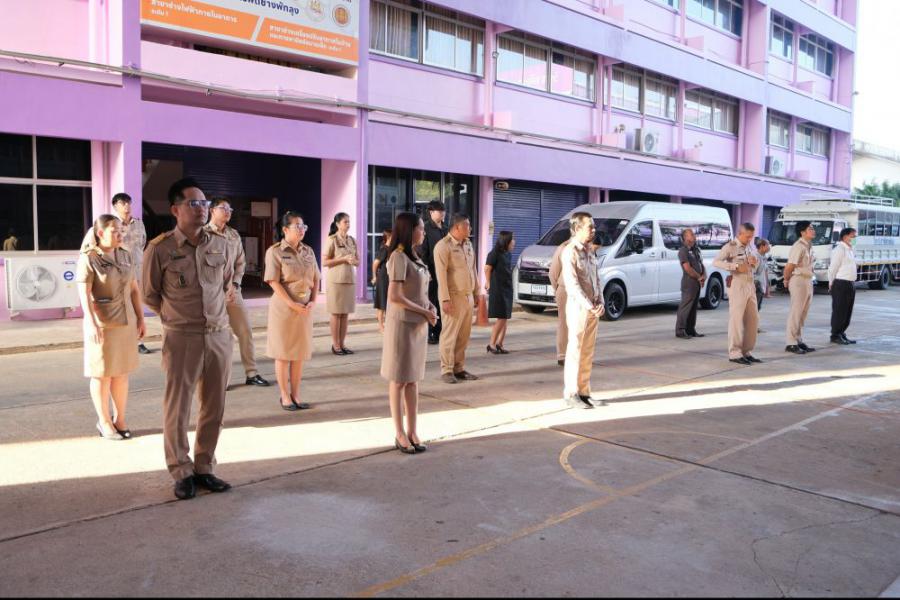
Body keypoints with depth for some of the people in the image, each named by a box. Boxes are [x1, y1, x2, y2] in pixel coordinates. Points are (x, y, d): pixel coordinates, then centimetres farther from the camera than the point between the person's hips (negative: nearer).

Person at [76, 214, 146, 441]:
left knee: (122, 372, 11)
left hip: (126, 322, 5)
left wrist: (140, 318, 9)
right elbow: (84, 294, -16)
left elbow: (134, 289, 11)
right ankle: (104, 422, 18)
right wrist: (92, 324, -25)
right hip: (102, 324, -5)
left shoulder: (125, 256, 7)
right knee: (102, 374, 6)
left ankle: (120, 419, 21)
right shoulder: (88, 258, -10)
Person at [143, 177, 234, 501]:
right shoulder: (159, 248, -8)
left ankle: (204, 468, 25)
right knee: (177, 409, 4)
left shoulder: (220, 244, 4)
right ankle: (182, 473, 21)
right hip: (182, 339, -4)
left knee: (214, 407, 10)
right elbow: (150, 295, 5)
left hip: (220, 336, 4)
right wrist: (179, 317, 11)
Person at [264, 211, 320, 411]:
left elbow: (315, 279, 11)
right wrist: (292, 304, -19)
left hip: (305, 308, 5)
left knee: (300, 353, 9)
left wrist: (312, 301, -3)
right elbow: (274, 282, -13)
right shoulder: (275, 251, -7)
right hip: (283, 307, -5)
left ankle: (295, 395, 20)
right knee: (283, 353, 4)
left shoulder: (308, 251, 9)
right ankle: (285, 396, 15)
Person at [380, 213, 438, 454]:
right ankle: (400, 434, 12)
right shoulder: (399, 256, -14)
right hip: (402, 325, -8)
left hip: (419, 325, 8)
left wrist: (430, 306, 0)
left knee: (413, 380, 12)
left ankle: (412, 432, 19)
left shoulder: (414, 257, 13)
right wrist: (425, 312, -14)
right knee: (399, 380, 2)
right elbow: (394, 297, -21)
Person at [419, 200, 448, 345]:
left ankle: (438, 333, 16)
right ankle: (428, 334, 6)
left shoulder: (444, 230, 15)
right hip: (431, 273, -7)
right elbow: (422, 251, -13)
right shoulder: (425, 228, -7)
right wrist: (426, 271, -18)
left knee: (441, 303, 9)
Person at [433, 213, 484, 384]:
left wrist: (477, 292, 16)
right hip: (453, 297, -7)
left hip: (468, 296, 7)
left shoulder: (468, 245, 15)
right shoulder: (443, 246, -10)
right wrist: (445, 299, -19)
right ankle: (446, 370, 4)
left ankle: (459, 368, 17)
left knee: (464, 336, 9)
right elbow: (441, 274, -15)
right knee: (450, 335, -3)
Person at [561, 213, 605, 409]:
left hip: (593, 308, 8)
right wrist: (588, 306, -18)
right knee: (575, 351, -2)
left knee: (588, 352, 11)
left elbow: (597, 279, 14)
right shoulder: (570, 252, -11)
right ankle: (571, 394, 6)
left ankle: (584, 392, 19)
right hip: (578, 307, -7)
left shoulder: (590, 250, 13)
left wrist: (600, 303, 1)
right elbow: (572, 284, -17)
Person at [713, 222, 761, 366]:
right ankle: (734, 353, -1)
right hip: (737, 285, -8)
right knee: (736, 319, -6)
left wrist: (753, 263, 4)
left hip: (750, 285, 8)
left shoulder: (748, 247, 17)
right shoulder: (730, 247, -7)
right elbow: (716, 262, -20)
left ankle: (746, 352, 17)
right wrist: (736, 267, -24)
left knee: (753, 319, 8)